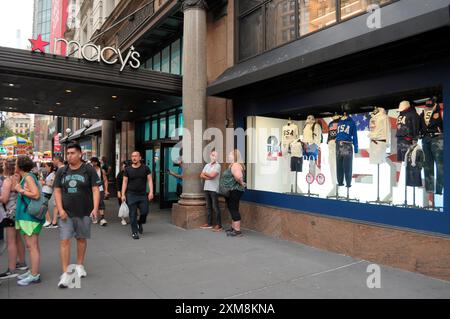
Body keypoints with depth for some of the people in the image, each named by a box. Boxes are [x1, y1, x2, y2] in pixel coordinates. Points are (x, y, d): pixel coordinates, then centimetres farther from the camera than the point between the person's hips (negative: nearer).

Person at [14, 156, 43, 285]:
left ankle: (34, 276, 0)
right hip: (27, 215, 10)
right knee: (33, 246, 15)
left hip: (29, 216, -10)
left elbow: (36, 194, -22)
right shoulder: (27, 177, 16)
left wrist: (20, 190, -12)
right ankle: (33, 271, 24)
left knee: (32, 246, -5)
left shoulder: (28, 177, -12)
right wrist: (19, 189, 10)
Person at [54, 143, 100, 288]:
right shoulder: (61, 171, 5)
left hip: (84, 212, -1)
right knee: (64, 240, -4)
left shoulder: (89, 170, -3)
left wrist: (95, 208, -14)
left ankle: (79, 265, 32)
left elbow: (95, 190, -5)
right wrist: (60, 209, -6)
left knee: (81, 239, 13)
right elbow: (57, 191, 5)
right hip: (66, 213, 1)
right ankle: (65, 274, 2)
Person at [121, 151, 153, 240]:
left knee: (145, 211, -3)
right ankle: (134, 232, 10)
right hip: (131, 195, 0)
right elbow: (125, 182, 6)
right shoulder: (127, 169, 4)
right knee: (133, 214, 0)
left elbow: (149, 180, 1)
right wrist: (123, 194, -1)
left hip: (143, 195, 1)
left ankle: (140, 224, 28)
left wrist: (151, 192, -10)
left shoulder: (145, 168, 4)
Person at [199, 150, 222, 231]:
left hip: (214, 189, -6)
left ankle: (219, 225, 0)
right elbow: (201, 176, 7)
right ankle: (209, 223, 19)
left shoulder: (217, 165, -5)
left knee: (215, 207, -5)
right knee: (209, 207, 12)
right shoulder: (207, 165, 14)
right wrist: (208, 177, -10)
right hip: (206, 188, 6)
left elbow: (212, 175, -18)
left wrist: (205, 173, 0)